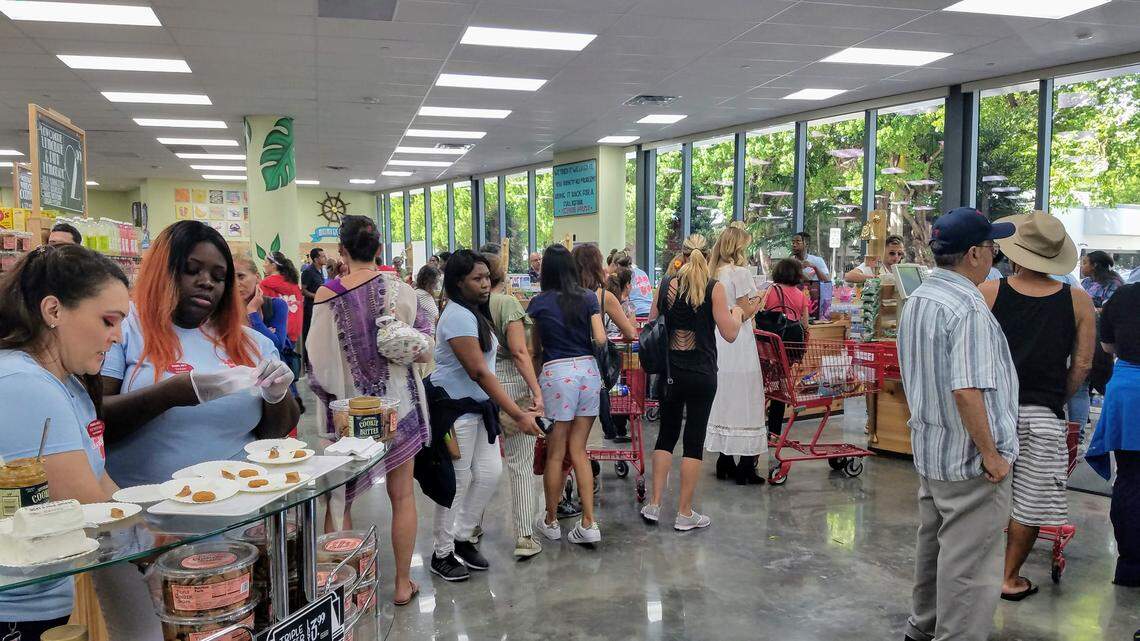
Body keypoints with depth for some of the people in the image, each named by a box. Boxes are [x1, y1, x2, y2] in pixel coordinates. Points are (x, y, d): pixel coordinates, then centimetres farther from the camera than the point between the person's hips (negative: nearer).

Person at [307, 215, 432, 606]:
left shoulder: (327, 295, -10)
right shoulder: (401, 291, -7)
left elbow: (319, 360, -9)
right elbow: (425, 352, -5)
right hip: (398, 404, 1)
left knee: (339, 498, 11)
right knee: (402, 495, 12)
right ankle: (403, 583, 21)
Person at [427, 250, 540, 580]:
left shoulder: (475, 313, 11)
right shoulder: (458, 317, -20)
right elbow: (479, 373, -26)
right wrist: (518, 414, -27)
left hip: (479, 405, 9)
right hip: (454, 407, -9)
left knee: (490, 472, 8)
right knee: (458, 481, 0)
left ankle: (462, 537, 25)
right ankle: (443, 554, 16)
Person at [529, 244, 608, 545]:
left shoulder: (539, 303, 1)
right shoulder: (589, 298, 5)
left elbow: (534, 349, 7)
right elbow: (600, 339, -1)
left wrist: (534, 382, 21)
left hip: (557, 373, -3)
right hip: (588, 370, 3)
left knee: (555, 454, 8)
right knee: (579, 451, 11)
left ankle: (551, 521, 22)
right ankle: (589, 523, 8)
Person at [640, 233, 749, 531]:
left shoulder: (667, 284, 2)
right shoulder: (714, 287, -8)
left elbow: (652, 321, 11)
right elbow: (729, 334, -8)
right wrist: (737, 314, 11)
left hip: (670, 372, 4)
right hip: (701, 375, -3)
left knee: (666, 436, 17)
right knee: (694, 441, 5)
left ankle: (654, 505, 17)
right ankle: (684, 514, 11)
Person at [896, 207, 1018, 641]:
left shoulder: (916, 300, 7)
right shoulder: (968, 308, -22)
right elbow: (967, 391, -28)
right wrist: (991, 453, -19)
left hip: (928, 448, 10)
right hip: (970, 459, -9)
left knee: (933, 546, 23)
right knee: (970, 565, 2)